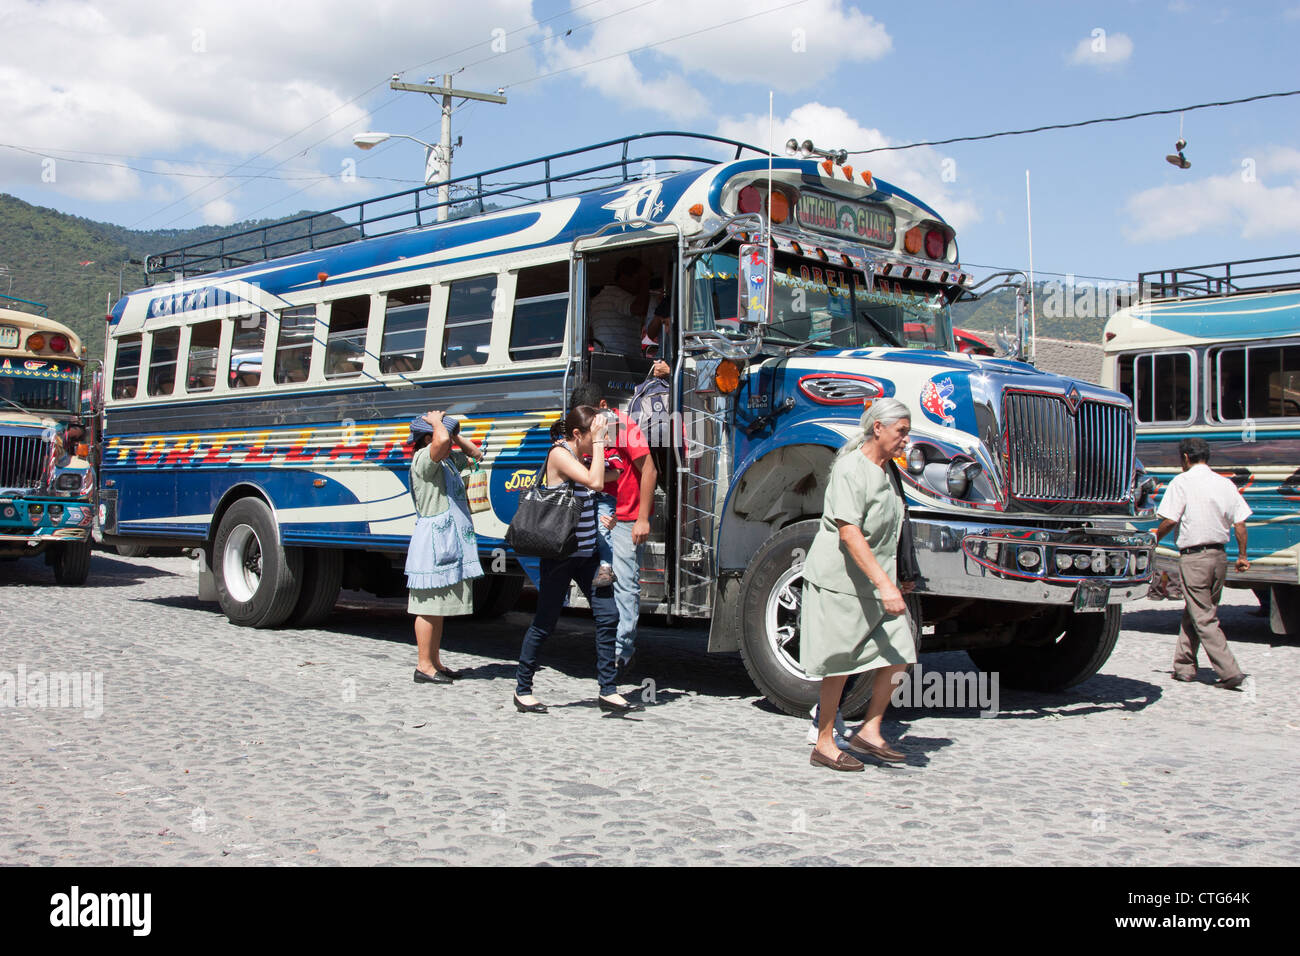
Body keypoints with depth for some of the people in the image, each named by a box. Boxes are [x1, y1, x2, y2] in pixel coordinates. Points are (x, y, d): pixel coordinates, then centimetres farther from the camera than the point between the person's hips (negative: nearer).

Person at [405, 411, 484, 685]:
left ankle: (435, 662, 19)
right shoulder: (423, 459, -11)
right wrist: (436, 421, -11)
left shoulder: (449, 460, 17)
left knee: (440, 606, 13)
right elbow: (441, 440, -31)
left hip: (451, 543, 9)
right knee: (429, 606, -5)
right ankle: (424, 666, -1)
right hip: (433, 541, -9)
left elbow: (475, 453, 31)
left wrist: (454, 434, 18)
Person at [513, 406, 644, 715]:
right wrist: (598, 441, -18)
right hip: (560, 554, -8)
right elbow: (594, 482, -25)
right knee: (545, 623, 2)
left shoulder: (579, 456, 12)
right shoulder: (559, 454, -13)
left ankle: (608, 691, 4)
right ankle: (522, 690, 17)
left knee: (607, 615, -1)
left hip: (586, 554, 8)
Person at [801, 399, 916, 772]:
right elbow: (848, 531, -27)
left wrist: (894, 580, 28)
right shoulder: (851, 469, -16)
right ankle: (824, 744, 9)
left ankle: (869, 731, 11)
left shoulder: (883, 471, 14)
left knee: (899, 652, 1)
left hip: (876, 582, 9)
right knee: (840, 662, -2)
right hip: (840, 579, -9)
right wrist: (884, 584, -33)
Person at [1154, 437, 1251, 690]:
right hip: (1219, 555, 6)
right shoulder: (1225, 484, 8)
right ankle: (1184, 665, 23)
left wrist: (1154, 539, 5)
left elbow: (1170, 521, -14)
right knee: (1192, 613, 17)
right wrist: (1242, 556, 18)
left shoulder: (1182, 482, -8)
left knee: (1204, 619, -2)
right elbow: (1240, 524, 7)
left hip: (1194, 557, -6)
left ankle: (1230, 672, -7)